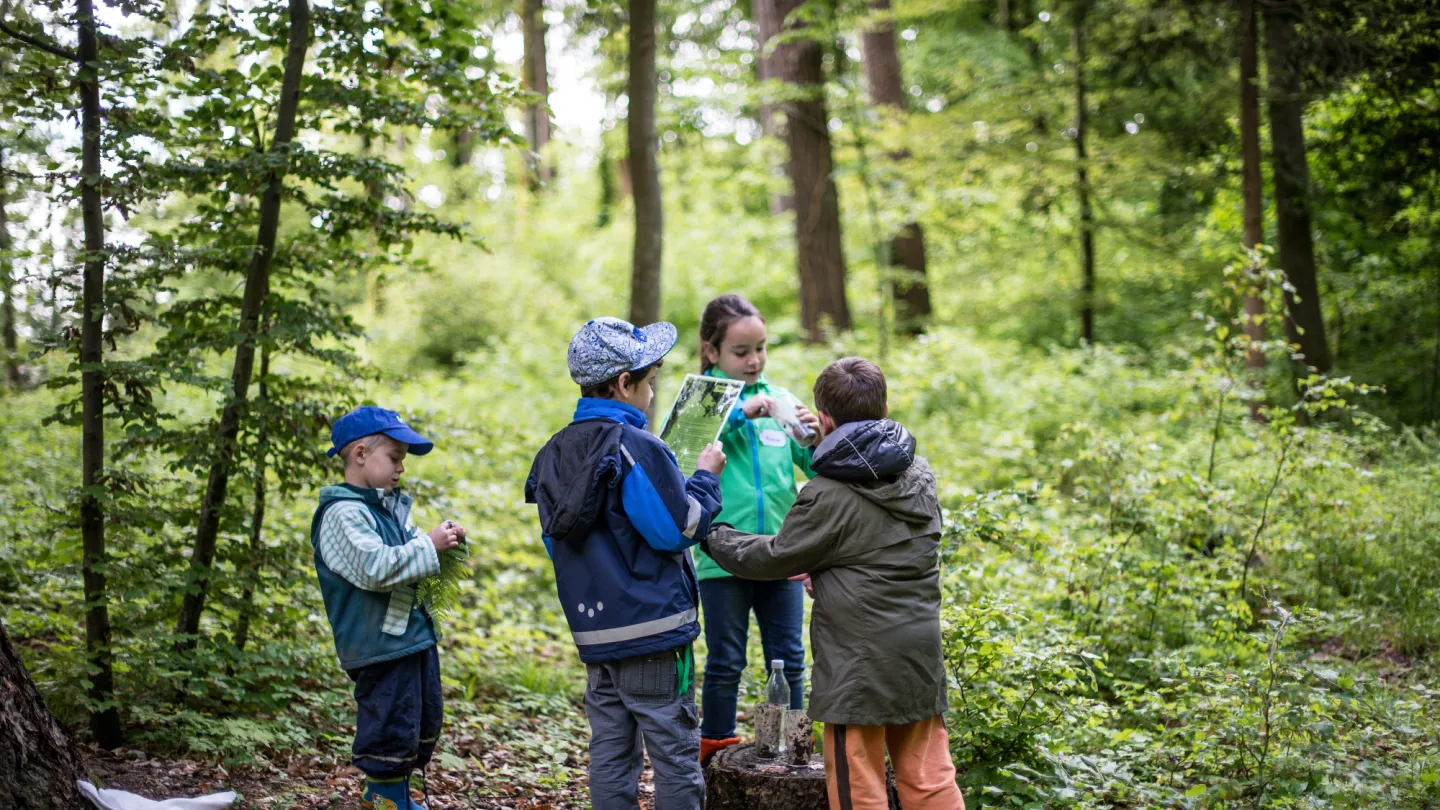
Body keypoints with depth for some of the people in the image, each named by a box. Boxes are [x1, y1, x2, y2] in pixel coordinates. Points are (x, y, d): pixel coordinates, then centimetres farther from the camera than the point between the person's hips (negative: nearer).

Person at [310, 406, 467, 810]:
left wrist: (443, 541, 8)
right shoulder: (344, 513, -16)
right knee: (392, 726, -5)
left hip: (415, 633, 10)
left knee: (425, 720, 19)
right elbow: (374, 567, -29)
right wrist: (428, 546, -23)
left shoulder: (390, 506, 14)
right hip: (380, 640, -10)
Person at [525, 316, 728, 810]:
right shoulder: (636, 448, -15)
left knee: (610, 756, 10)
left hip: (595, 634, 7)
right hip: (653, 630, -7)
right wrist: (705, 477, 1)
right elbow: (678, 528, -12)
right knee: (676, 756, 1)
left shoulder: (554, 455, 10)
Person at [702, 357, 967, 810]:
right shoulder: (919, 475, 8)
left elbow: (774, 558, -3)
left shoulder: (828, 497, -13)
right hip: (920, 659, 6)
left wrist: (713, 536, 12)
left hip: (859, 666, -6)